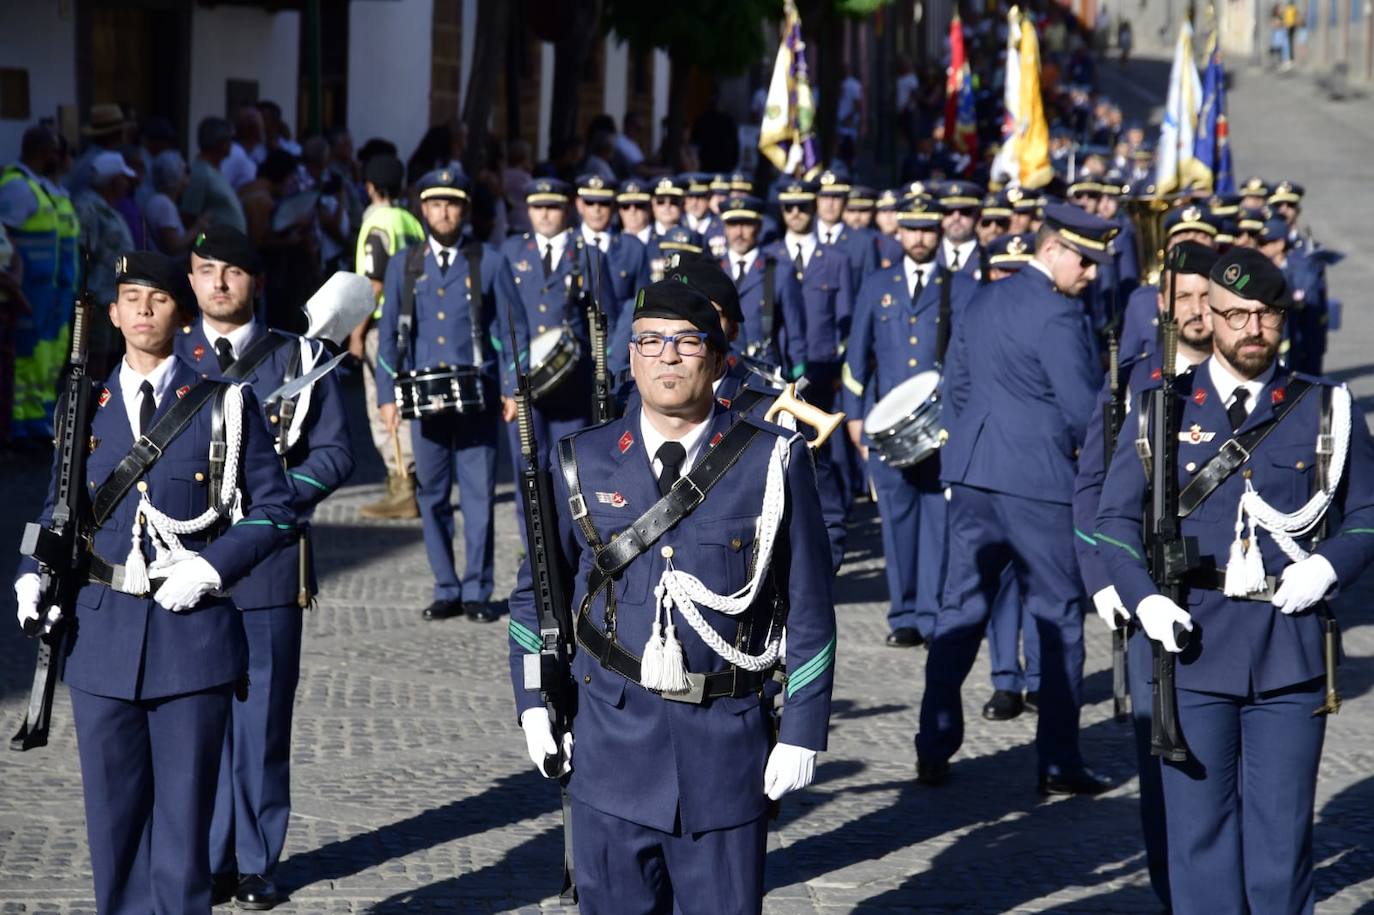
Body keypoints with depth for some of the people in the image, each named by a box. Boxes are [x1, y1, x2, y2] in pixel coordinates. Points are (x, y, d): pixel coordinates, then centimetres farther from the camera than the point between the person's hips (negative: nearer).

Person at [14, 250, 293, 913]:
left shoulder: (225, 403, 1)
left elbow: (274, 509, 1)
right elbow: (59, 508, 19)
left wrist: (211, 566, -13)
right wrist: (34, 575, 1)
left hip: (192, 630, -3)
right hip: (101, 633, 3)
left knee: (184, 804, 1)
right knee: (112, 807, 7)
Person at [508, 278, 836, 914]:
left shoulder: (774, 462, 0)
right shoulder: (581, 462, 5)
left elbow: (810, 608, 1)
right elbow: (534, 592, 14)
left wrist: (803, 733, -2)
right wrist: (533, 704, 6)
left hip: (728, 744, -1)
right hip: (611, 739, 1)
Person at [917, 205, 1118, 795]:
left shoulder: (982, 304, 12)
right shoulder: (1058, 316, -14)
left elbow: (955, 387, 16)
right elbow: (1084, 409, -15)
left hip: (972, 477, 7)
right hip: (1038, 483, -7)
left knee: (960, 610, 11)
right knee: (1059, 618, 3)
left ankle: (933, 751, 11)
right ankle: (1058, 762, 6)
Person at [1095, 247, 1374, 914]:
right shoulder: (1164, 408, 5)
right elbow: (1115, 517, 7)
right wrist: (1142, 598, -8)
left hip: (1290, 641, 0)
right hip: (1192, 640, 0)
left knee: (1282, 827, 5)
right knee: (1198, 823, 4)